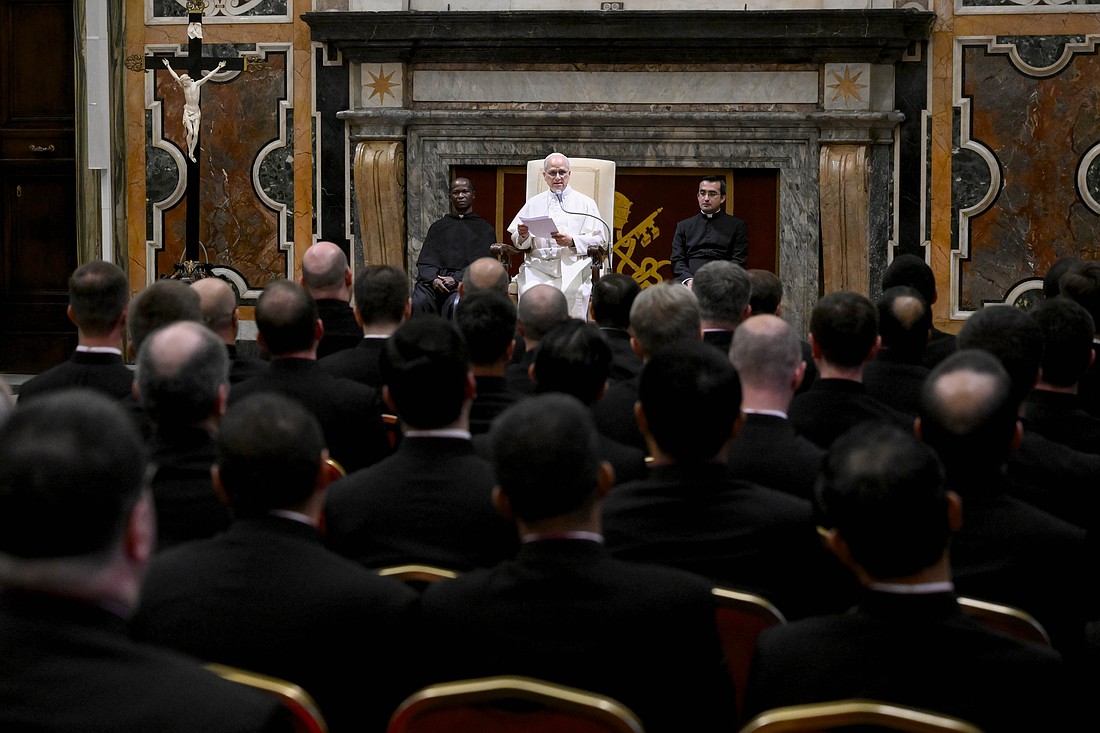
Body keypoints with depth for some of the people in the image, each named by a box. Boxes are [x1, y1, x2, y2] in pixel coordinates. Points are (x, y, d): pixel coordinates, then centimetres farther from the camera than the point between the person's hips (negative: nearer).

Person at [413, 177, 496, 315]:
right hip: (434, 279, 3)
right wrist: (433, 279, -7)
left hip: (463, 281, -3)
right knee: (418, 303, -30)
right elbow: (425, 260, 15)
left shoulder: (484, 229, 16)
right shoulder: (438, 226, 25)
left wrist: (456, 279, -12)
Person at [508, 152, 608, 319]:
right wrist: (523, 235, -7)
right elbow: (517, 241, 16)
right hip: (537, 266, 1)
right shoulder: (534, 203, 21)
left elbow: (600, 239, 4)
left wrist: (572, 241, -11)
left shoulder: (585, 204, 14)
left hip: (572, 266, -1)